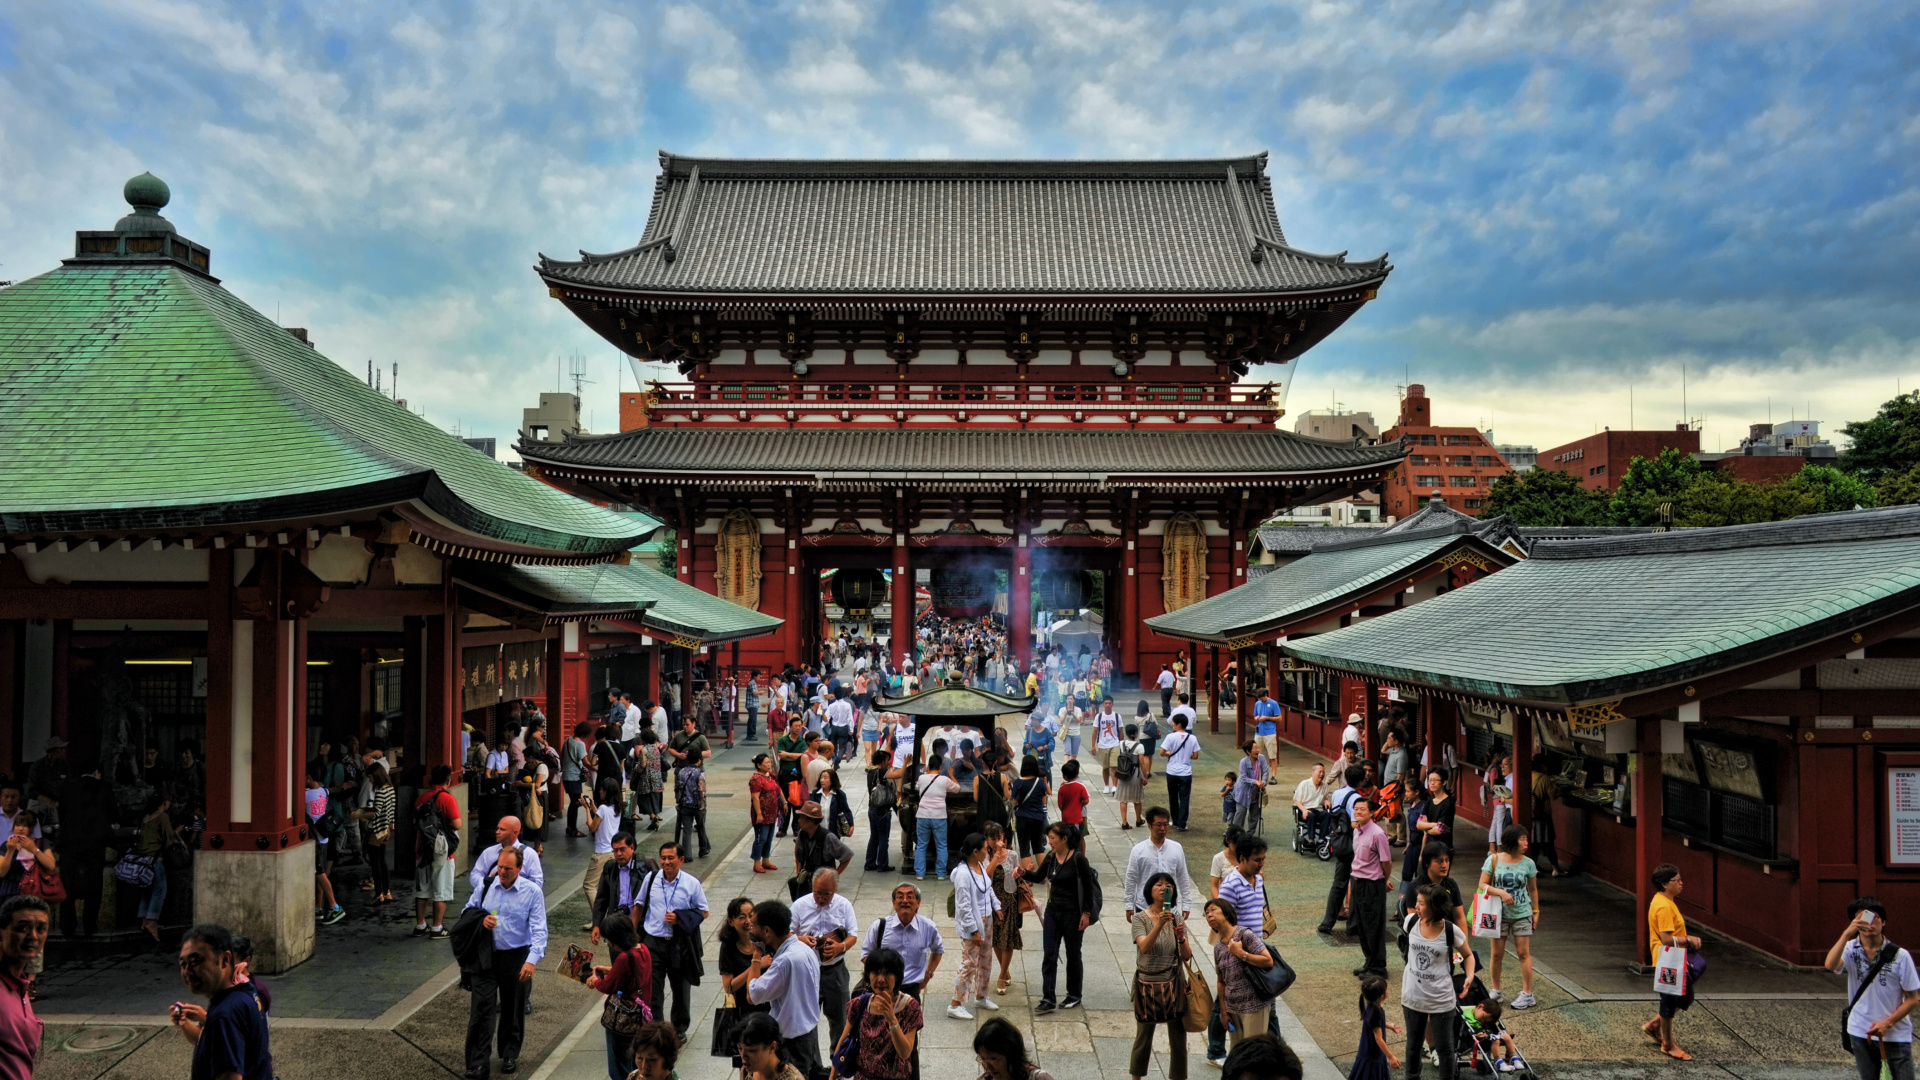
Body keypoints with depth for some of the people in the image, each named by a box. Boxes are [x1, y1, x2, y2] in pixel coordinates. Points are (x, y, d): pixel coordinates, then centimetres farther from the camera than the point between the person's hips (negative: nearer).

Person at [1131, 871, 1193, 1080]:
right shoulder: (1140, 918, -8)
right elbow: (1144, 947, -25)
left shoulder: (1177, 919, 2)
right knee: (1143, 1036, 10)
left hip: (1173, 984, 2)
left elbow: (1187, 956, -1)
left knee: (1178, 1037, 6)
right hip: (1147, 984, -2)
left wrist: (1181, 939, -21)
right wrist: (1159, 925, -38)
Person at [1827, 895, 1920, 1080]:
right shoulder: (1851, 949, -6)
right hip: (1861, 1033, 2)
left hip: (1897, 1035, -2)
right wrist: (1847, 934, -34)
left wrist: (1887, 1023, -15)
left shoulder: (1900, 956, -10)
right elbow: (1831, 965, -27)